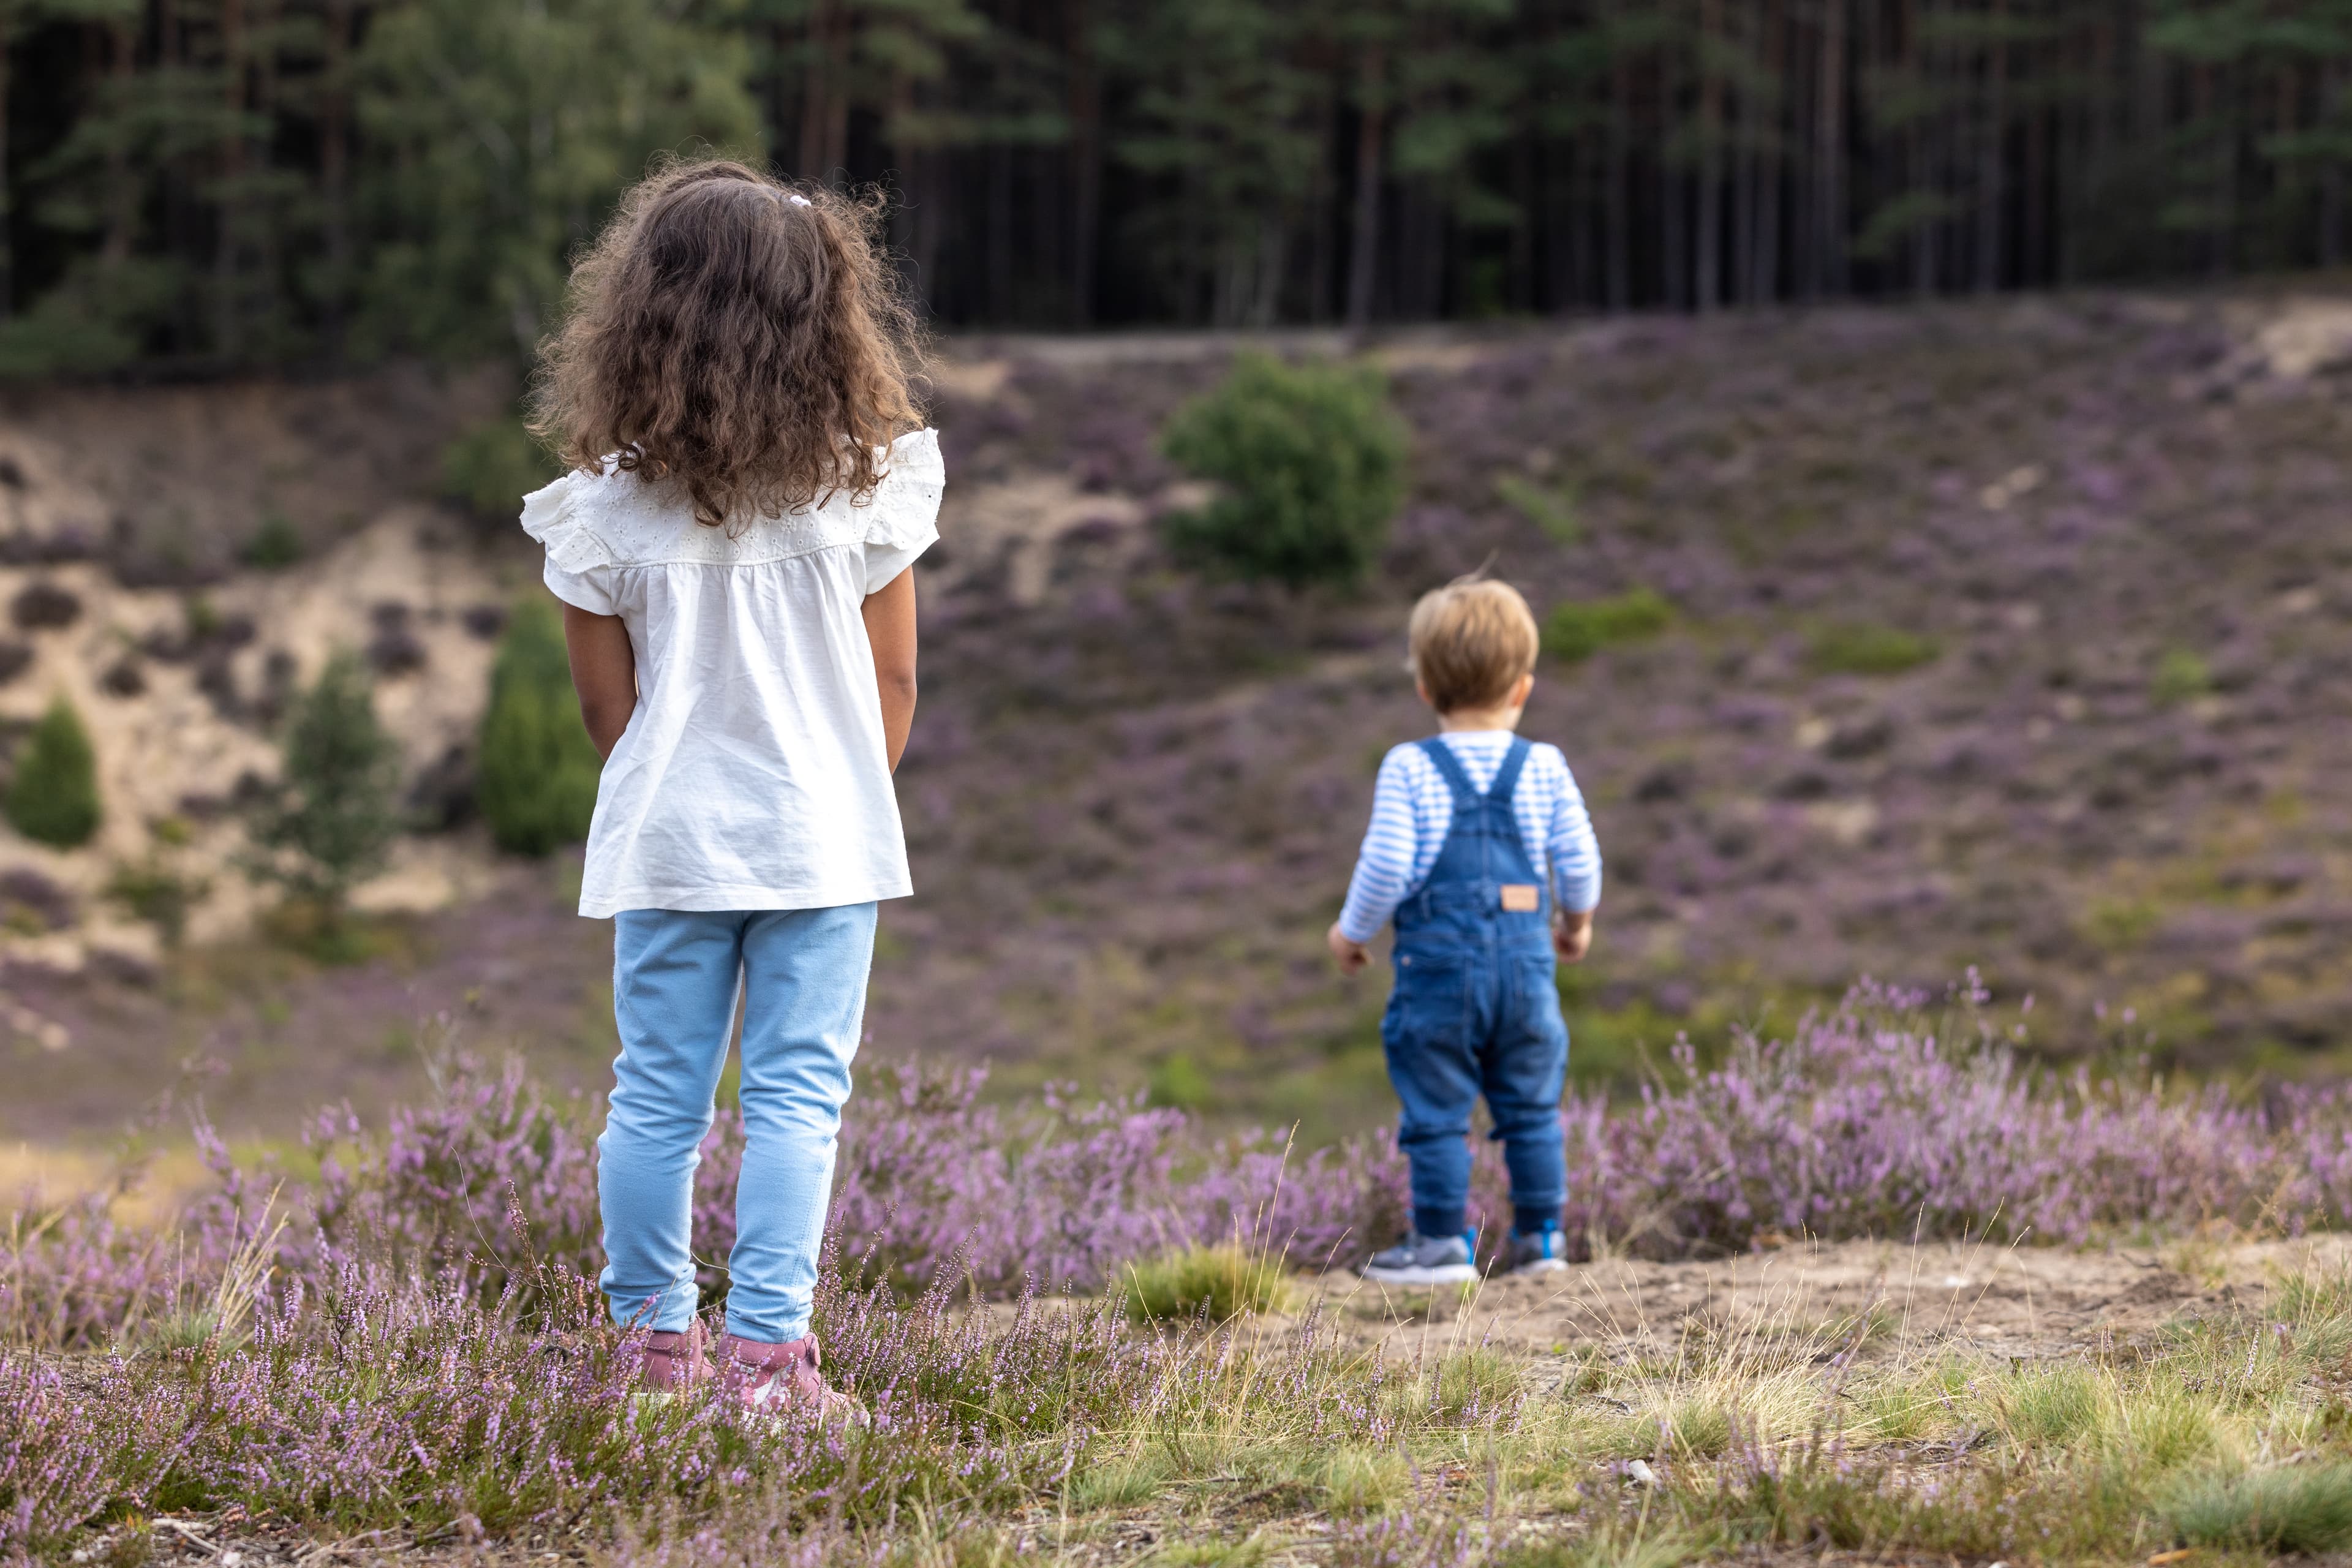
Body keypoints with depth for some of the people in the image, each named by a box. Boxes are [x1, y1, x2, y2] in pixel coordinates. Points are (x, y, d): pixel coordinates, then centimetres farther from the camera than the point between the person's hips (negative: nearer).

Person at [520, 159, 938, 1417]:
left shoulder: (607, 513, -7)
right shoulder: (859, 492, -7)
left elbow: (605, 705, 1)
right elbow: (892, 683, 0)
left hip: (665, 841, 1)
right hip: (822, 835, -1)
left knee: (658, 1092, 11)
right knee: (796, 1095, 1)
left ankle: (658, 1334, 18)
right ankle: (766, 1350, -4)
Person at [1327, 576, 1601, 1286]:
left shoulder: (1409, 769, -6)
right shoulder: (1545, 767, 1)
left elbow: (1385, 865, -12)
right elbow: (1580, 860, 3)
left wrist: (1353, 930, 5)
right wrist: (1577, 922, 24)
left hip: (1437, 962, -3)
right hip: (1525, 960, 3)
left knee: (1436, 1109, 3)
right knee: (1531, 1107, 13)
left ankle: (1442, 1241, 4)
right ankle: (1540, 1235, 17)